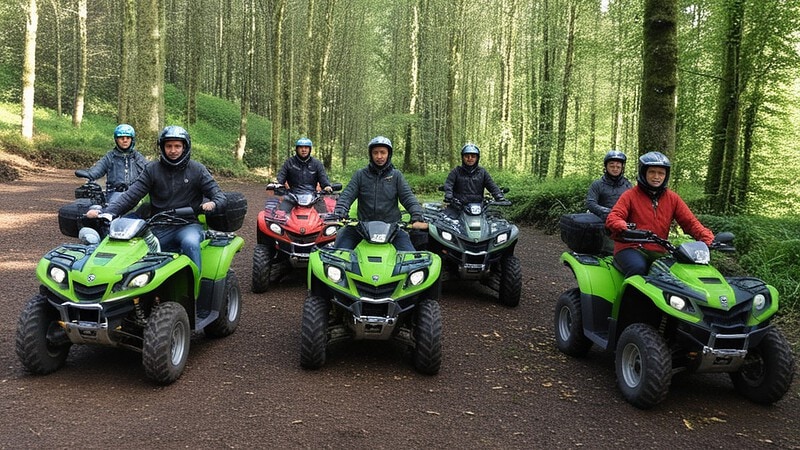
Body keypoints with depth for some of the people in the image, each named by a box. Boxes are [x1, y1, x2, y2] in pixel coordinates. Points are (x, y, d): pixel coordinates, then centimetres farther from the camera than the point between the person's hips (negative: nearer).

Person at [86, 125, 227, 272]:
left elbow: (218, 194, 4)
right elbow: (131, 195, 0)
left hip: (188, 225, -2)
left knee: (190, 242, -37)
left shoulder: (197, 169, 4)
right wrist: (105, 211, -15)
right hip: (160, 228, 3)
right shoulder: (152, 169, 7)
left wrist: (213, 203, -23)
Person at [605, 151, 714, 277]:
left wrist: (708, 239, -10)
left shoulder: (672, 198, 14)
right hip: (630, 247, -4)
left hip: (658, 252, 4)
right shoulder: (630, 195, 3)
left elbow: (690, 222, 9)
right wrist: (625, 229, -32)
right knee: (638, 268, -34)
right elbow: (612, 218, -9)